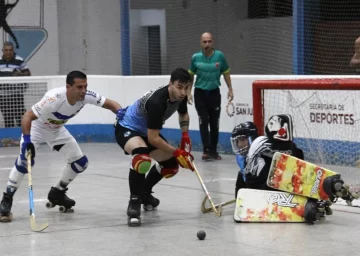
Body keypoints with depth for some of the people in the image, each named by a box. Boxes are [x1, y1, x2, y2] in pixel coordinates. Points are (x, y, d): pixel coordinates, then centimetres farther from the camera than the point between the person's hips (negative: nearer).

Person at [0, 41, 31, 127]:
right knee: (7, 117, 8)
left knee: (19, 115, -7)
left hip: (17, 94, -4)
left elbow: (28, 73, 1)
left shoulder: (19, 61, -3)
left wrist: (20, 74, -17)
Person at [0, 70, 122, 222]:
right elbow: (27, 117, -39)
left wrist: (120, 113, -34)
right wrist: (27, 140, -52)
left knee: (80, 162, 2)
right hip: (36, 128, -6)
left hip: (57, 130, 6)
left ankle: (57, 193, 23)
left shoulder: (86, 96, -24)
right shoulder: (55, 98, -40)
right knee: (25, 161, -27)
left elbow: (110, 104, -13)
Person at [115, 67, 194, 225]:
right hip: (127, 129, -9)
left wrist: (185, 135, -2)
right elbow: (153, 138, -33)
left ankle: (144, 193, 32)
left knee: (171, 164, 9)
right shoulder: (157, 102, -37)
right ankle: (134, 202, -28)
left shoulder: (180, 96, -12)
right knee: (142, 156, -39)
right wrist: (177, 152, -28)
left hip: (146, 131, 9)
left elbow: (183, 114, 14)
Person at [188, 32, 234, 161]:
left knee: (214, 123, 6)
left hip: (214, 93, 1)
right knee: (203, 121, -10)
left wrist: (230, 90, 3)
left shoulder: (220, 56, -7)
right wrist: (189, 92, 5)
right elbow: (191, 75, 8)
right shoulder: (195, 58, -5)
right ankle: (206, 150, -10)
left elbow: (226, 73, 6)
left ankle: (214, 150, 16)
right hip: (200, 93, -1)